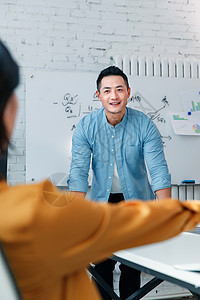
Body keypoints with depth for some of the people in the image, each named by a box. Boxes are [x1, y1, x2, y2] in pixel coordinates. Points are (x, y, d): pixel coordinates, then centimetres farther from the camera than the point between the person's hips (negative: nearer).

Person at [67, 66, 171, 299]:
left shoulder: (144, 125, -14)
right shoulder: (86, 127, -11)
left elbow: (159, 170, -17)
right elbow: (78, 172, -15)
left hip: (137, 201, 0)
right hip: (102, 201, 1)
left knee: (132, 266, 3)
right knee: (101, 265, 2)